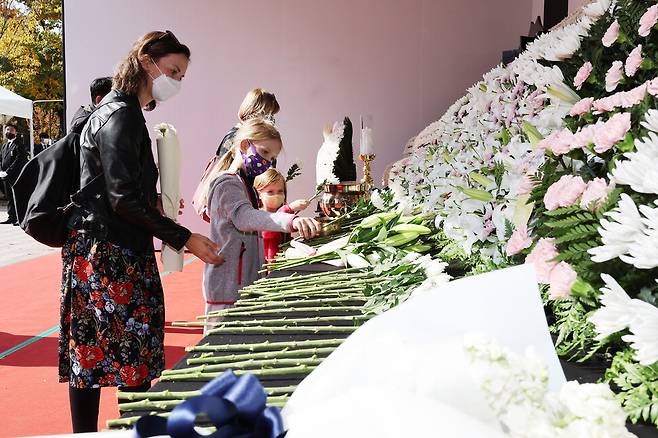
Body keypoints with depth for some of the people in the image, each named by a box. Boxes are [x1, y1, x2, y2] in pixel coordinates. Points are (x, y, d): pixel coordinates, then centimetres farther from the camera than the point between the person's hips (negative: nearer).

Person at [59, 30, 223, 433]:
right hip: (105, 254, -10)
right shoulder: (120, 116, -13)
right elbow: (124, 199, -19)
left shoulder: (127, 113, 17)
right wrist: (185, 239, -17)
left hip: (123, 252, 10)